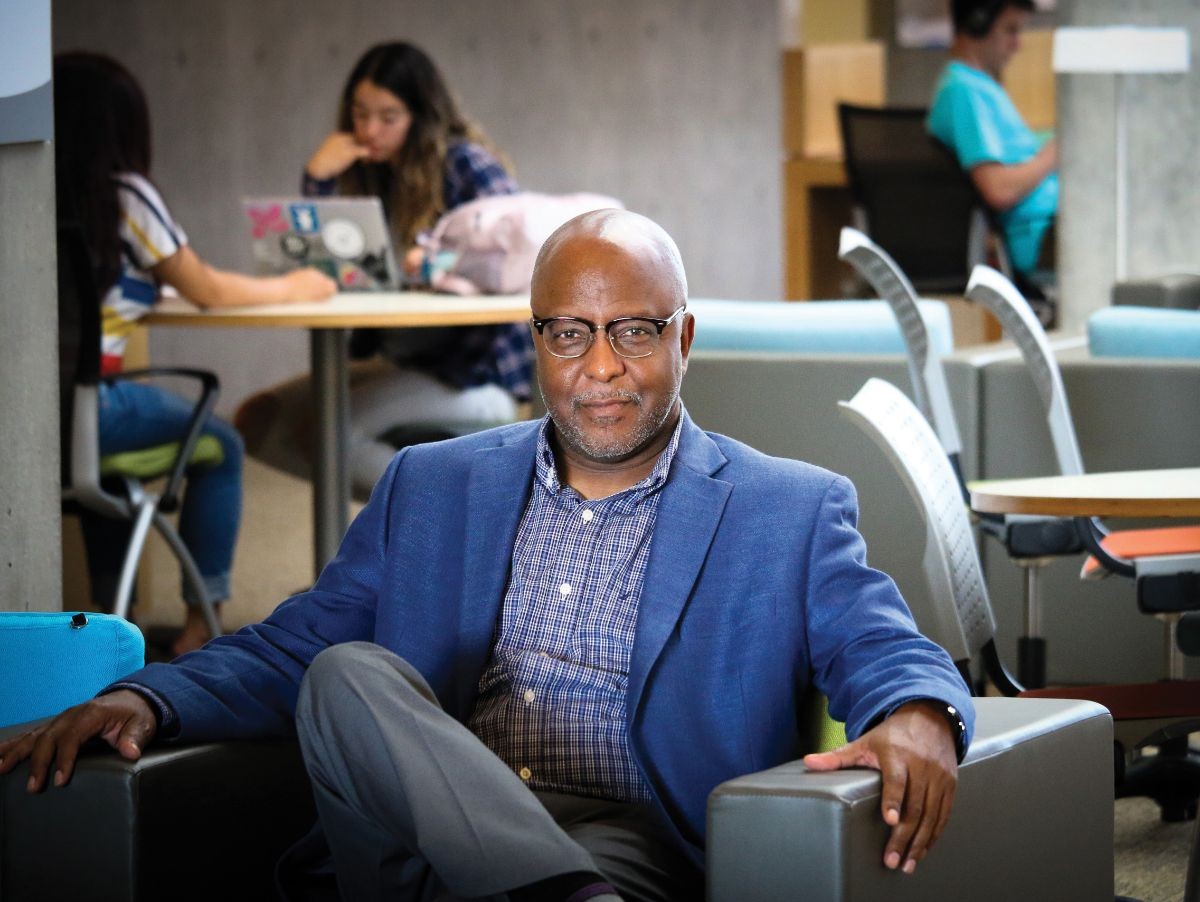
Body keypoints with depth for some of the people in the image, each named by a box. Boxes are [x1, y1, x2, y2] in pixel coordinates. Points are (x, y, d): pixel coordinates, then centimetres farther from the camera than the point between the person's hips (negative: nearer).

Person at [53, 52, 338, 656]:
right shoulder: (124, 195, -6)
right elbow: (207, 292, 4)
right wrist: (293, 289, 19)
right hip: (86, 403, -5)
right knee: (220, 447, 20)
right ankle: (202, 624, 20)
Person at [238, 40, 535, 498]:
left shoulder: (465, 163, -7)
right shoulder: (369, 173, 10)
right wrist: (318, 180, -7)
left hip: (478, 370, -8)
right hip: (400, 362, 8)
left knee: (324, 429, -27)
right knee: (258, 418, -8)